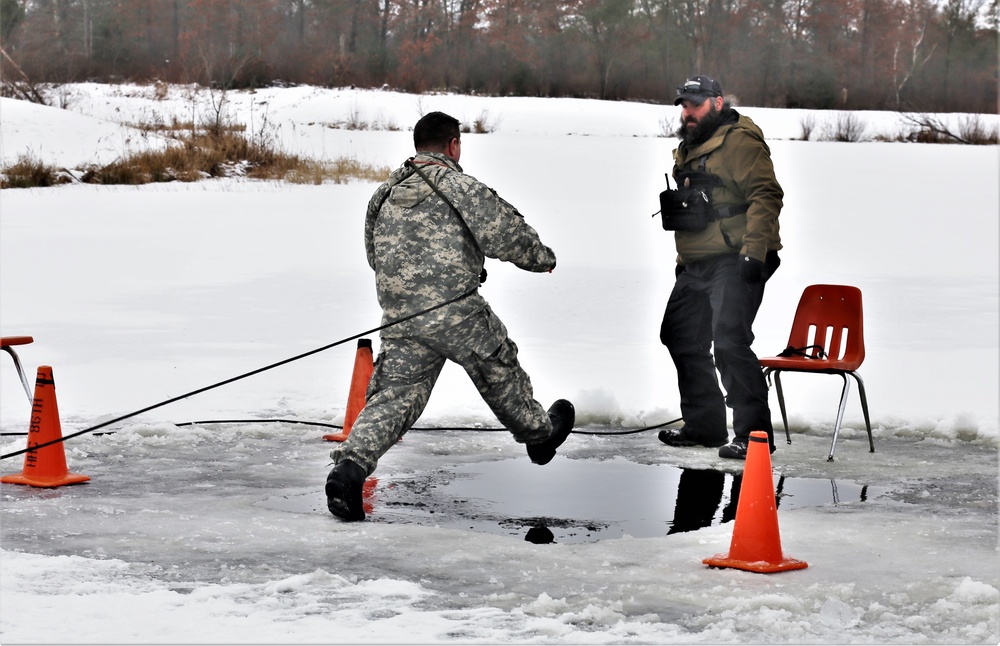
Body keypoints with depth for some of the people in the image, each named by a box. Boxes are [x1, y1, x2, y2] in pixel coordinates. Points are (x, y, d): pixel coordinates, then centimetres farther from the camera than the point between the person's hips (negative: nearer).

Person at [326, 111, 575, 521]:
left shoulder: (384, 195, 11)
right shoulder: (461, 187, -8)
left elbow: (374, 255, 20)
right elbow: (506, 234, -7)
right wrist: (542, 258, 11)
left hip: (399, 318, 4)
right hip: (457, 313, -4)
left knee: (394, 396, 1)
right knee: (500, 375, 18)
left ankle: (350, 465, -17)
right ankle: (538, 434, 38)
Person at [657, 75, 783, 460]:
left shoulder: (739, 142, -10)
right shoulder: (689, 150, 21)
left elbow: (766, 196, -19)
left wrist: (753, 251, -26)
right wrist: (683, 259, 26)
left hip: (736, 261, -10)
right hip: (697, 265, 10)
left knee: (729, 340, -19)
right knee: (682, 338, 14)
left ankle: (753, 433, -15)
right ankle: (703, 425, 26)